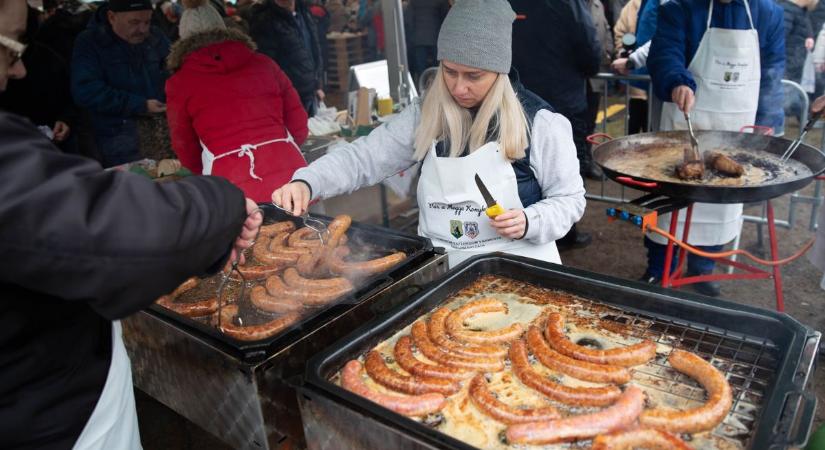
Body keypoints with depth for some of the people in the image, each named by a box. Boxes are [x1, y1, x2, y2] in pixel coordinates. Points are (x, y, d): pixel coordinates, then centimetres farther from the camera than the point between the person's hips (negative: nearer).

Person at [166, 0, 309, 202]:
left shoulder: (180, 82, 8)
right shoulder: (263, 63, 12)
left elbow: (186, 153, 18)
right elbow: (299, 128, 15)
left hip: (235, 191, -2)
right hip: (291, 179, 2)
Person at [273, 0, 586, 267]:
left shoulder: (539, 122, -7)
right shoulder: (424, 117, 2)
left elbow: (570, 198, 0)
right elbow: (364, 157, -2)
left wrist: (528, 222, -19)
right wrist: (307, 182, -18)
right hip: (438, 268, 3)